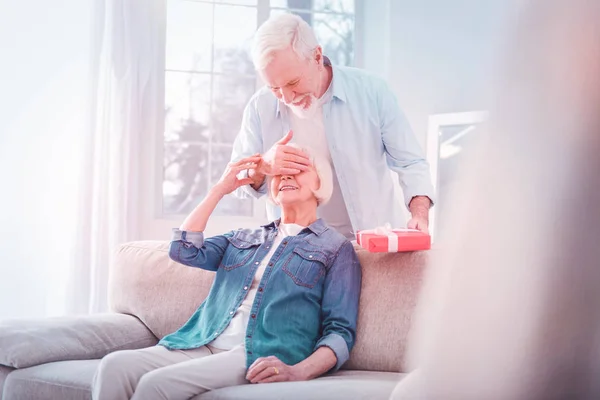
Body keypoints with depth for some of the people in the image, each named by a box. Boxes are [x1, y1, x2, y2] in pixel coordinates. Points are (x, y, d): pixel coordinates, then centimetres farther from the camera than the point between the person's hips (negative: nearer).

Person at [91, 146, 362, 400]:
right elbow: (184, 251, 12)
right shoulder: (243, 239, 27)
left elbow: (340, 332, -1)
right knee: (115, 365, -23)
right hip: (205, 346, 5)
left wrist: (298, 372, -21)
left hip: (260, 357, -5)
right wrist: (221, 188, 15)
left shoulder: (336, 248, 10)